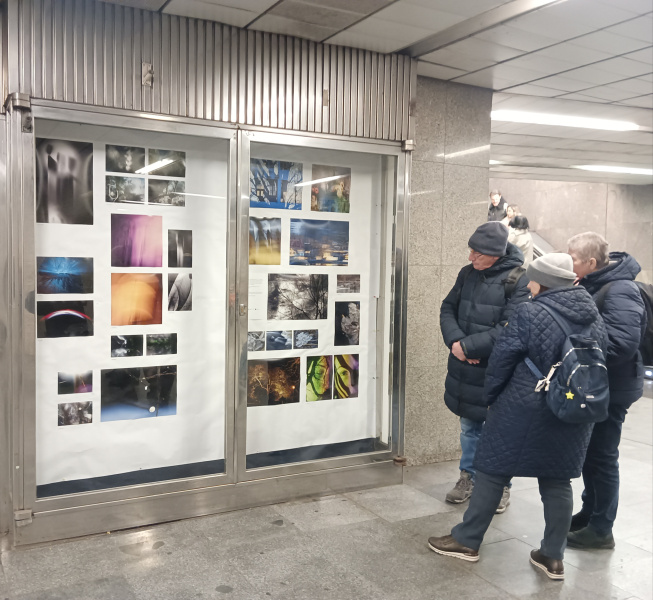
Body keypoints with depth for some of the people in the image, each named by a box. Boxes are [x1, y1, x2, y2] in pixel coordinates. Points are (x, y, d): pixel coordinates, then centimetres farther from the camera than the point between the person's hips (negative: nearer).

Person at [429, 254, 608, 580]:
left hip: (525, 410, -6)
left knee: (493, 471, 6)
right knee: (557, 481, 14)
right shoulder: (594, 317, 5)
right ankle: (553, 556, 20)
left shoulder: (530, 313, -14)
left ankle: (467, 540, 18)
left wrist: (492, 397, 4)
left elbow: (502, 360, -10)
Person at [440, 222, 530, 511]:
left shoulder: (518, 281, -15)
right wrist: (455, 341, -11)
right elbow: (448, 309, 7)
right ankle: (468, 476, 36)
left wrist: (467, 346, -19)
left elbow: (509, 329, -21)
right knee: (469, 426, 19)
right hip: (465, 368, 6)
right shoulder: (468, 273, 3)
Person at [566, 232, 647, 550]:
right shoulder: (590, 285, 5)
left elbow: (620, 343, -32)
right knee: (588, 452, 19)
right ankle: (590, 512, 36)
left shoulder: (620, 292, -23)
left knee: (601, 457, 3)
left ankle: (601, 529, 18)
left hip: (610, 389, -9)